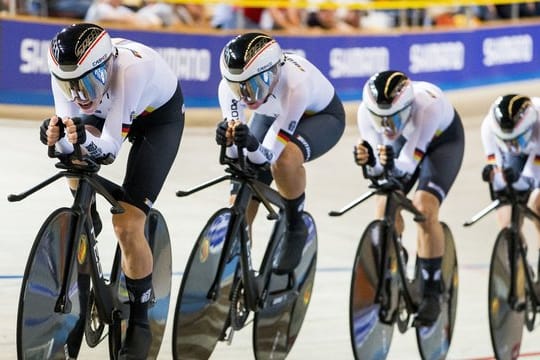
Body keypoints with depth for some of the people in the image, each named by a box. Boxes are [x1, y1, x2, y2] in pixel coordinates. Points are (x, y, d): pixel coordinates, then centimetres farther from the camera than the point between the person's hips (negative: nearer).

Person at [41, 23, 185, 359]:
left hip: (160, 116, -6)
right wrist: (58, 137, -47)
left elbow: (109, 148, -40)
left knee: (127, 225, -15)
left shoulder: (130, 67, -42)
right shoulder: (67, 70, -28)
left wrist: (87, 140, -61)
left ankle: (140, 323, 0)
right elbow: (67, 146, -25)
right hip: (107, 109, 6)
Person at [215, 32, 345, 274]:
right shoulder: (229, 86, -31)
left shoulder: (296, 84, -43)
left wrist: (251, 144, -61)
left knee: (284, 160, -36)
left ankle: (296, 229, -12)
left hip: (321, 116, -5)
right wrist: (228, 140, -50)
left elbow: (268, 154, -41)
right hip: (272, 116, 5)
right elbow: (235, 155, -28)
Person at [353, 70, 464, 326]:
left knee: (424, 209, -23)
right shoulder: (366, 112, -32)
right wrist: (368, 162, -49)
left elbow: (408, 164, -42)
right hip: (404, 139, 4)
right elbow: (377, 167, -27)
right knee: (385, 208, -14)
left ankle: (432, 293, -11)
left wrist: (393, 163, -63)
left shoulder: (427, 105, -43)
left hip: (443, 139, -4)